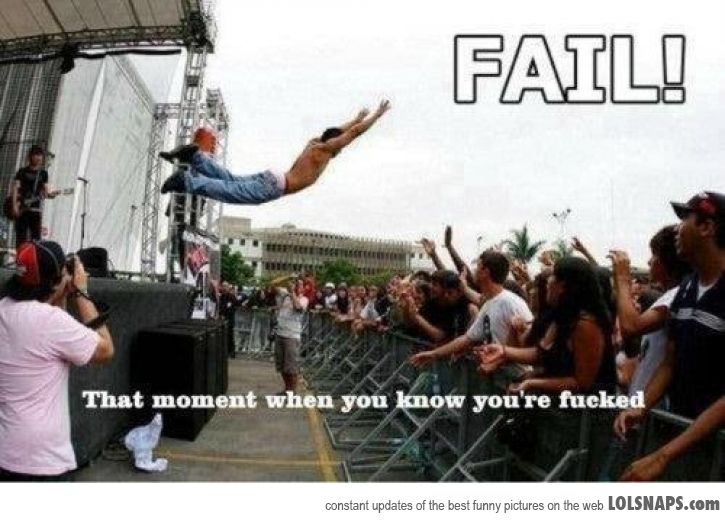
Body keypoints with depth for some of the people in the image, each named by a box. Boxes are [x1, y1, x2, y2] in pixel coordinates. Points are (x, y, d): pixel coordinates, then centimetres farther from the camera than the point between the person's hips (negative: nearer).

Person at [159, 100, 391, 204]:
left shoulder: (314, 143, 24)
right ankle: (186, 181, -25)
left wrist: (357, 119, 52)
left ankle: (194, 155, -1)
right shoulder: (325, 148, 1)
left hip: (271, 178, 8)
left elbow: (339, 131, 42)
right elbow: (354, 133, -1)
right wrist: (377, 115, 9)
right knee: (230, 191, -16)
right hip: (274, 186, -8)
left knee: (230, 182, 7)